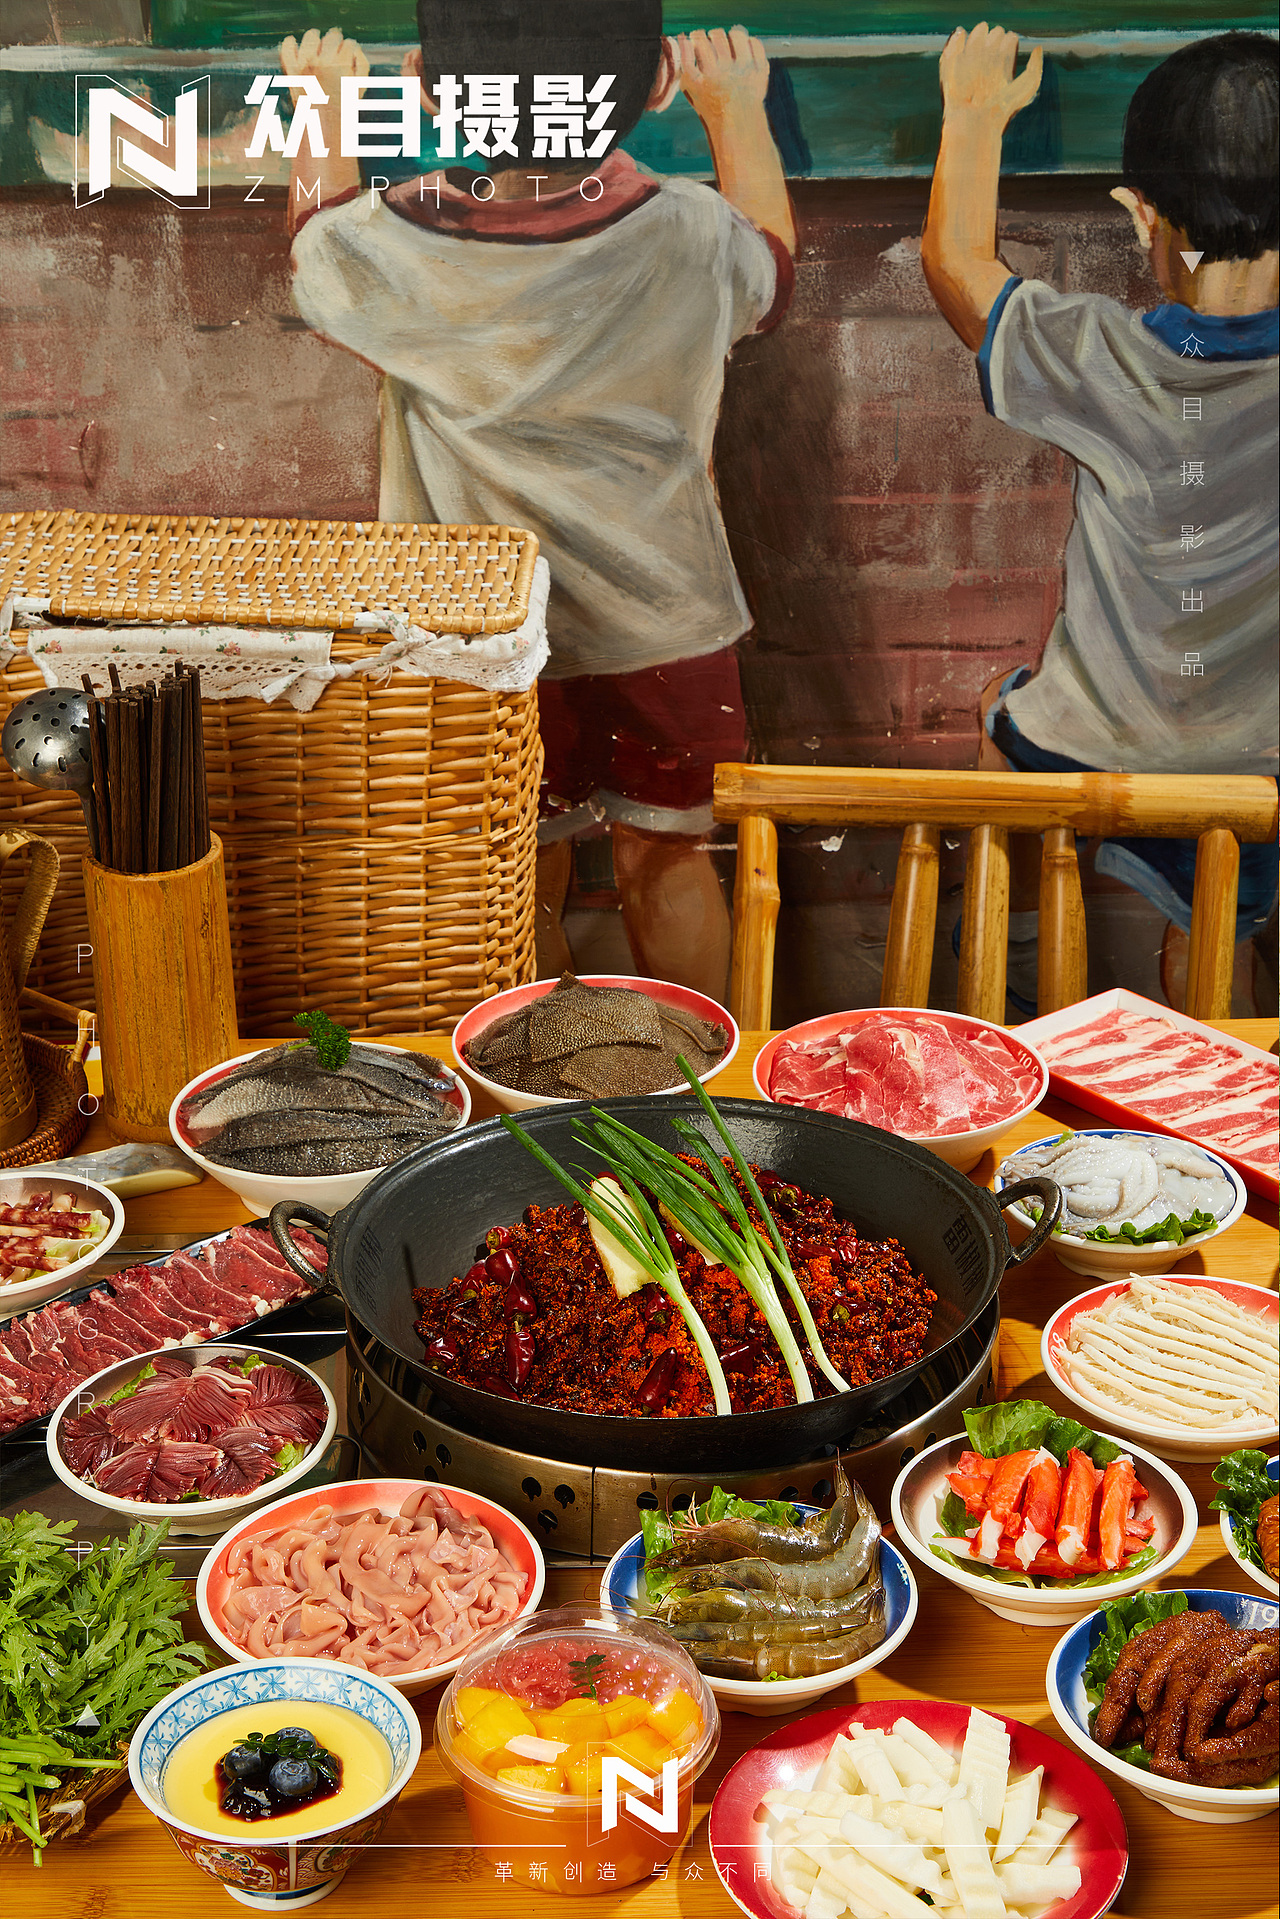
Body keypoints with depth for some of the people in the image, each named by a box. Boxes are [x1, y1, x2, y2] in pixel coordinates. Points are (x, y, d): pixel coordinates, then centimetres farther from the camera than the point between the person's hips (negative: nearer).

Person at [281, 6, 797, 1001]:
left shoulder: (387, 248, -21)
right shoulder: (691, 238, -19)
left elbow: (316, 250, 7)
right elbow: (772, 265, 8)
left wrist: (330, 109, 24)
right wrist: (739, 110, 23)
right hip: (665, 621, 1)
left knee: (521, 880, 17)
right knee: (667, 858, 19)